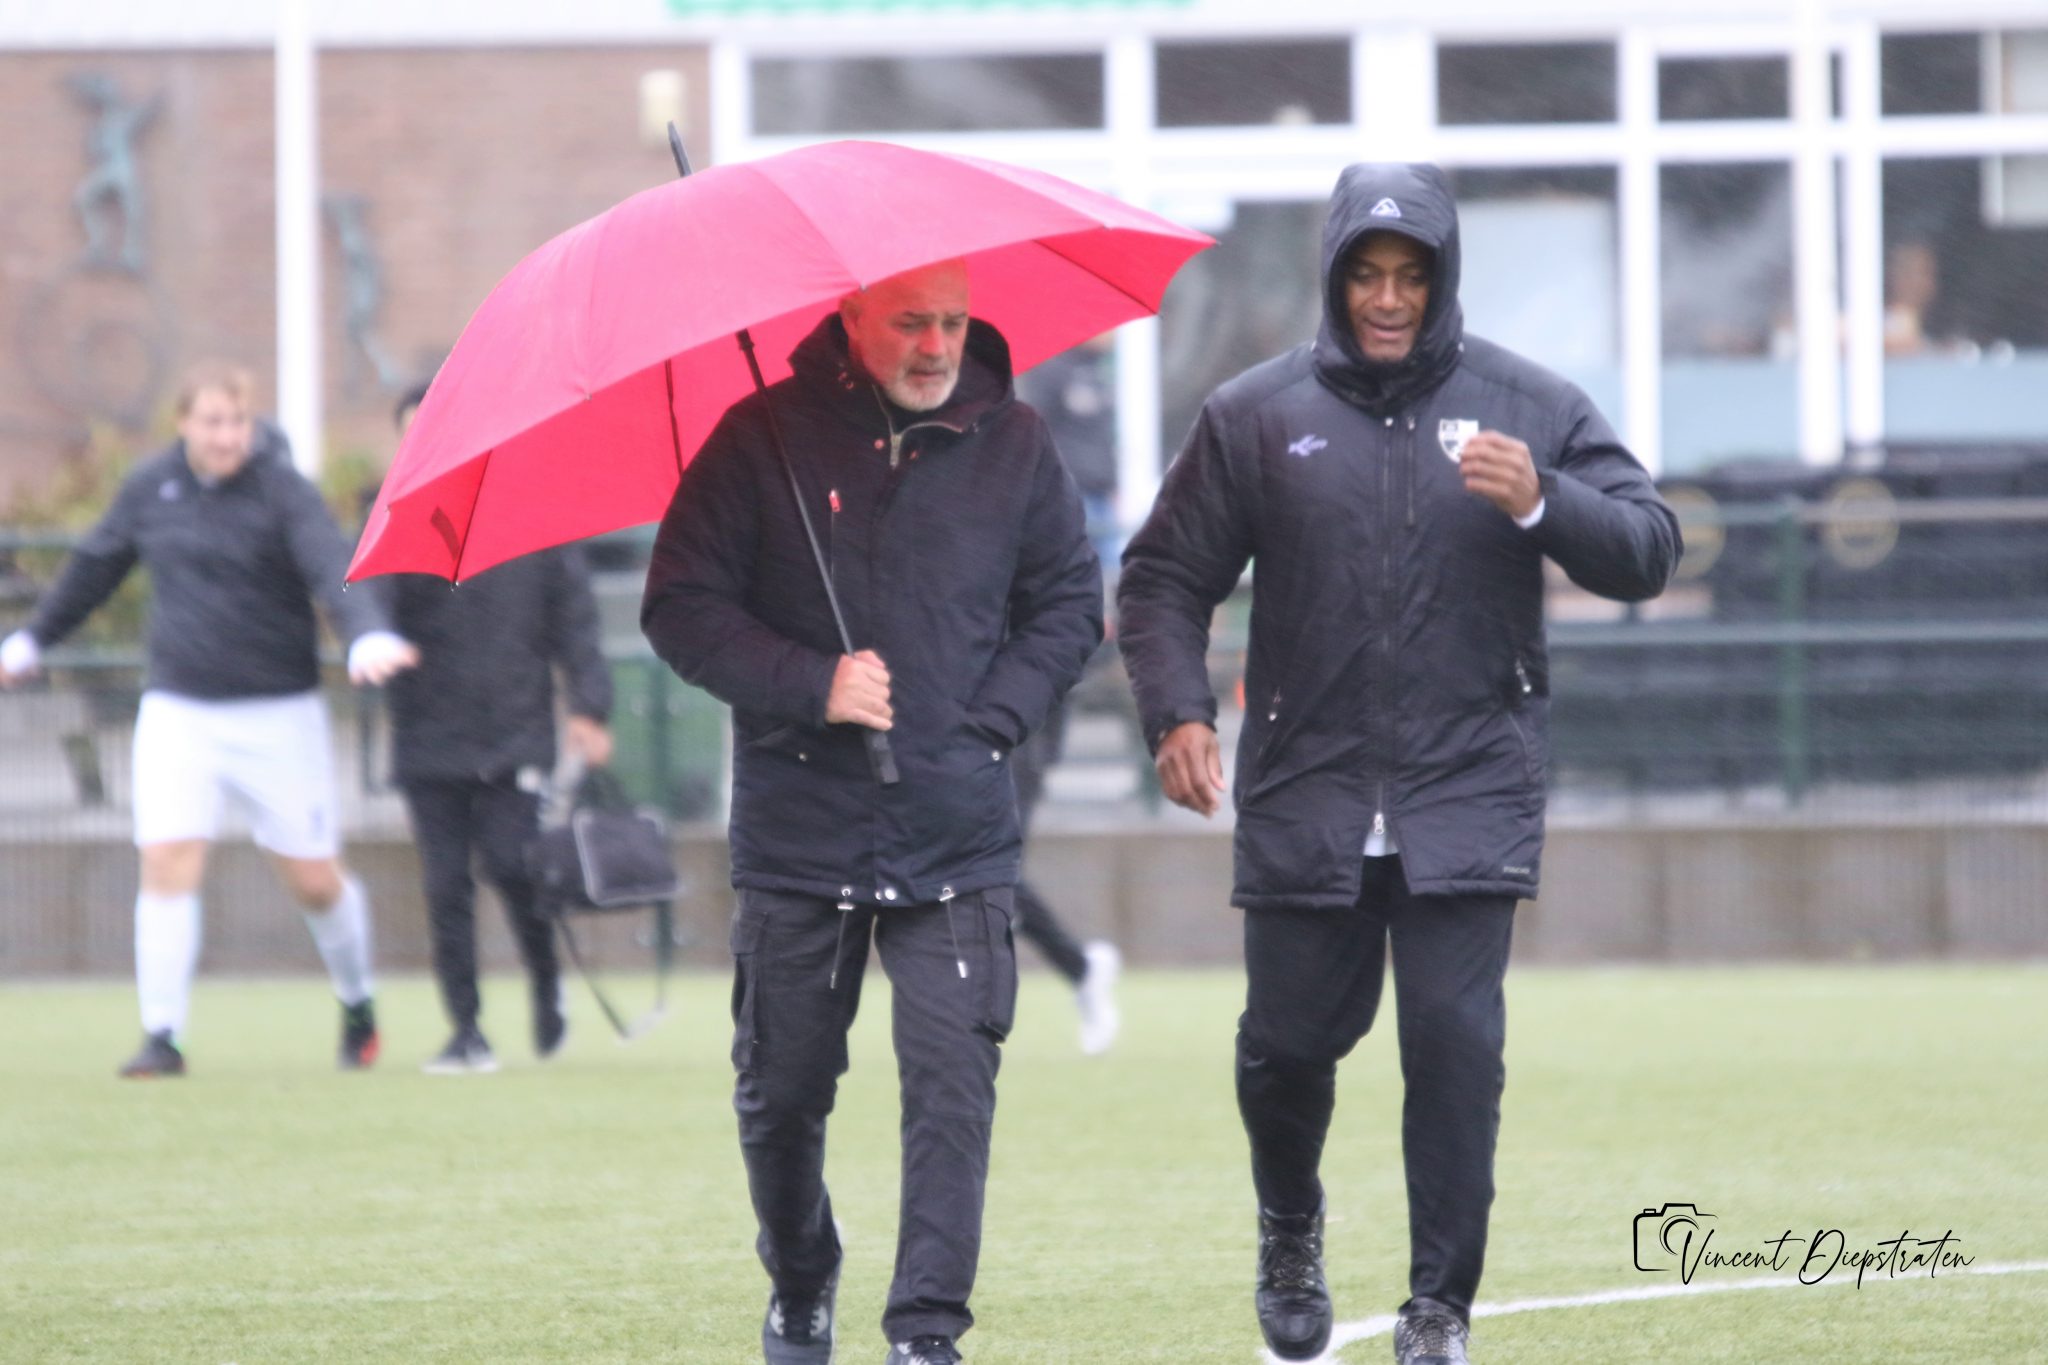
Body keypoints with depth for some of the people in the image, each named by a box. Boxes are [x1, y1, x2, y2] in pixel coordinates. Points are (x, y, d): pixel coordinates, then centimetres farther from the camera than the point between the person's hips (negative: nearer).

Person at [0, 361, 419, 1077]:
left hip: (279, 716, -3)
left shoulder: (284, 492, -9)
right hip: (178, 710, 3)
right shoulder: (151, 488, 4)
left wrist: (367, 636, -44)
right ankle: (162, 1037, -5)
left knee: (314, 881, 4)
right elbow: (96, 566, 21)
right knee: (167, 863, -11)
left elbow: (333, 571, -24)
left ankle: (358, 1009, 30)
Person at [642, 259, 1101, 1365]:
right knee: (783, 1088, 9)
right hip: (797, 829, 0)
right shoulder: (765, 439, -2)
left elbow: (1069, 606, 13)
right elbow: (681, 607, -2)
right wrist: (813, 686, -12)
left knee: (952, 1082, -12)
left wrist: (993, 720, -1)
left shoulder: (1011, 444, 5)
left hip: (957, 840, 0)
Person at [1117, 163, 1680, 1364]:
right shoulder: (1257, 417, 6)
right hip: (1304, 800, 1)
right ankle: (1291, 1233, 37)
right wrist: (1178, 710, -6)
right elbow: (1166, 577, 10)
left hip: (1469, 801, -1)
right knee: (1291, 1040, 7)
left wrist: (1540, 502, -20)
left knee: (1456, 1041, -11)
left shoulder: (1534, 409, 4)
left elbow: (1648, 552, -1)